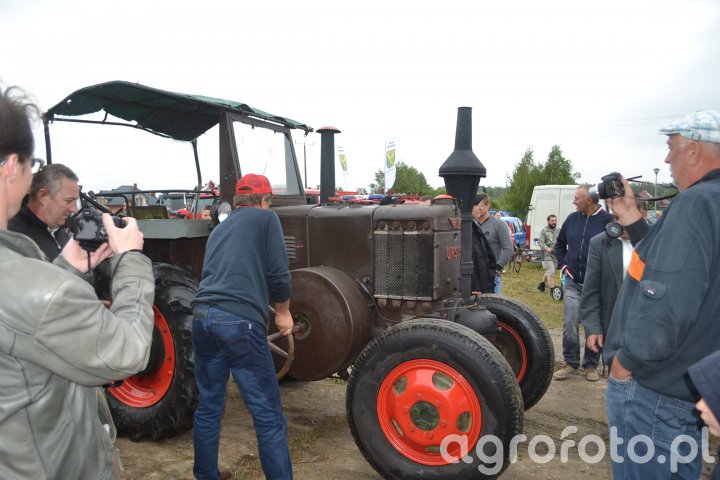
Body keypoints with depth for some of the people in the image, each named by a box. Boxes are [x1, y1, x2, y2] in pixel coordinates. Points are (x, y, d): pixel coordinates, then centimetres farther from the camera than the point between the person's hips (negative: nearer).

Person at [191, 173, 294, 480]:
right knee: (268, 415, 2)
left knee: (208, 407, 20)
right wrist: (283, 311, 13)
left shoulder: (219, 229, 24)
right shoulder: (265, 218, 5)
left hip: (203, 316, 7)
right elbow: (278, 274, -4)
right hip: (239, 322, -7)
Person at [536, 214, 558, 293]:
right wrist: (546, 248, -30)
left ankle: (541, 284, 35)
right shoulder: (544, 231, -3)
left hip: (556, 255, 5)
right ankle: (552, 290, -7)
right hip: (546, 255, -5)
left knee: (548, 272, 15)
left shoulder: (558, 231, 13)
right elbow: (540, 242, -12)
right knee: (550, 272, -10)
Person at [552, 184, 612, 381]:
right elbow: (559, 244, 19)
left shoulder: (608, 221, -12)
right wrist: (563, 265, 8)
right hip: (572, 284, 4)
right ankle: (571, 363, 17)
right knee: (569, 325, 3)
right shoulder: (572, 218, 4)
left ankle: (591, 365, 24)